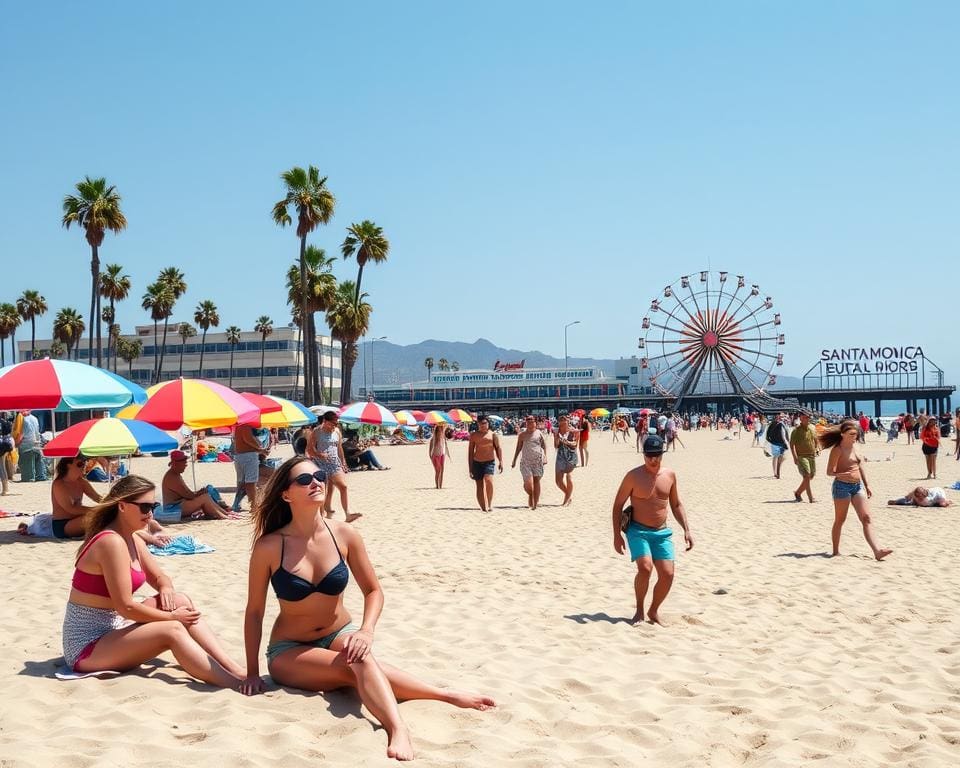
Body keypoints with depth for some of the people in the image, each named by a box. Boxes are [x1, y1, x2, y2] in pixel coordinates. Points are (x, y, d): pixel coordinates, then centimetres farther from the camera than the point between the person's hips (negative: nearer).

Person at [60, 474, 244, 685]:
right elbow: (125, 607, -23)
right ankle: (238, 683, -29)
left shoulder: (133, 540, 8)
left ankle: (235, 669, -11)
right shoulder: (112, 542, -21)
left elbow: (159, 577, 18)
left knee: (180, 601, -6)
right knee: (172, 631, -25)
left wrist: (166, 589, -6)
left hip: (113, 630, 9)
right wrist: (172, 616, -13)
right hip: (86, 646, -9)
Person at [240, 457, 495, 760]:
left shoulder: (344, 535, -9)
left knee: (361, 658, -36)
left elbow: (373, 591, 0)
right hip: (289, 652, -2)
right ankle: (446, 695, -35)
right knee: (359, 665, -33)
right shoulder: (269, 547, -17)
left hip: (339, 635, 2)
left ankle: (398, 731, -53)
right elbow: (254, 612, -6)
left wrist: (366, 631, -19)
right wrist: (252, 672, -6)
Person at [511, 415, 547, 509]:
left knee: (536, 481, 1)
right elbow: (518, 448, 13)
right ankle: (530, 496, 20)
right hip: (526, 461, 0)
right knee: (528, 482, -11)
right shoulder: (522, 435, 6)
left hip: (538, 460, 0)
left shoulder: (539, 433, 6)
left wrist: (545, 456, -2)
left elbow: (544, 445, 10)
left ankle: (535, 503, 7)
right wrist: (514, 460, 12)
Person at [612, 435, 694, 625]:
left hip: (661, 533, 4)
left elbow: (676, 505, 16)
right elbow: (618, 505, -3)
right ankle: (639, 611, -2)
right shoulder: (634, 476, -8)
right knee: (645, 568, -24)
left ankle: (653, 611, 18)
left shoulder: (670, 475, 5)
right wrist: (617, 535, -8)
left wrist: (686, 530, 7)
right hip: (638, 531, -4)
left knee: (667, 574, -6)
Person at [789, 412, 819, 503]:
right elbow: (792, 444, -11)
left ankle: (798, 493, 24)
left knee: (810, 476, 8)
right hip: (801, 456, -6)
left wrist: (815, 451, 16)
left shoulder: (813, 429, 11)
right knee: (807, 476, -14)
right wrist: (795, 457, -19)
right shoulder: (796, 431, -7)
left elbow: (815, 441, 26)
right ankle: (811, 498, -11)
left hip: (812, 456, 6)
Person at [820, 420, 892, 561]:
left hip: (858, 486, 7)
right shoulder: (838, 449, -10)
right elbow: (829, 472, -14)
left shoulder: (854, 446, 12)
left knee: (866, 518, -4)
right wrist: (842, 474, -34)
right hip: (842, 486, -7)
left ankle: (877, 550, -12)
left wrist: (866, 485, 20)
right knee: (840, 520, 3)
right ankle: (836, 552, 14)